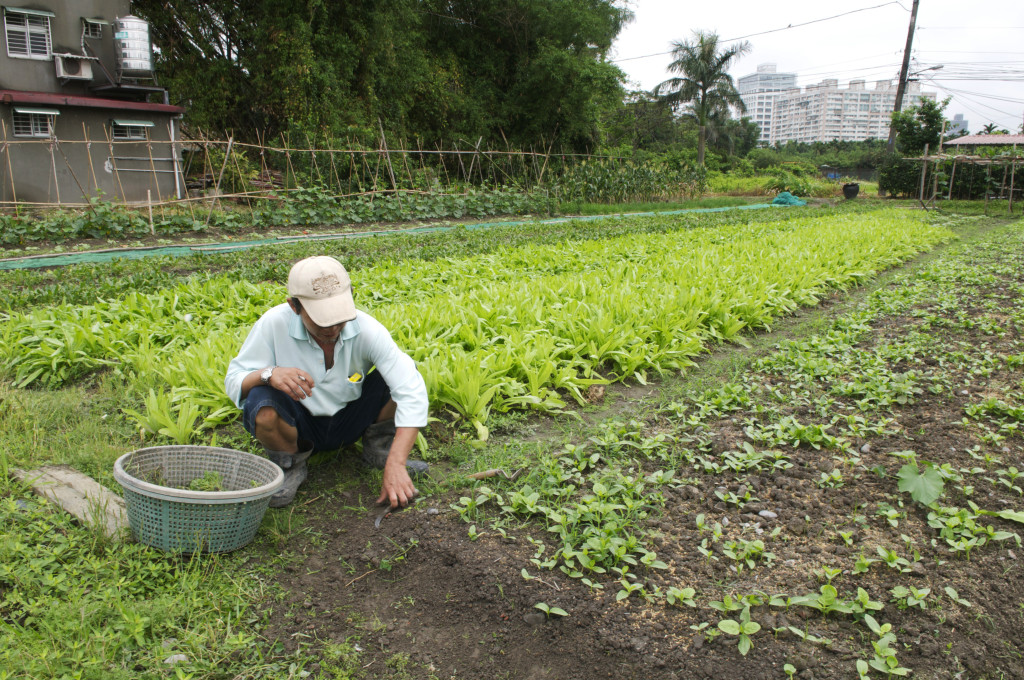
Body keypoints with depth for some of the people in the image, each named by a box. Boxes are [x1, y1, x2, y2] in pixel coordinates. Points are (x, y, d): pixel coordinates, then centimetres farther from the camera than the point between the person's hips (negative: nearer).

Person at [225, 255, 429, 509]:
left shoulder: (366, 329, -25)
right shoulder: (274, 324, -23)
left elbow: (412, 392, -32)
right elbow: (233, 382, -15)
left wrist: (395, 465, -41)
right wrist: (268, 374, -40)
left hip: (351, 420, 1)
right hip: (299, 427, 0)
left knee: (401, 379, -24)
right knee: (261, 404, -33)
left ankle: (378, 446, 4)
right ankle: (290, 465, -2)